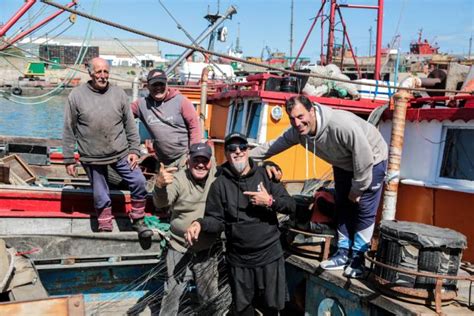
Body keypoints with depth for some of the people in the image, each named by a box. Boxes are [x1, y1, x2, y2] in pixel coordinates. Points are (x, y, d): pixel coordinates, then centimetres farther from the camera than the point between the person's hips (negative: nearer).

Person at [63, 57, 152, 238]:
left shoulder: (118, 94, 0)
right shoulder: (77, 96, -5)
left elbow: (130, 126, 5)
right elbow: (69, 131, -1)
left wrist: (134, 150, -1)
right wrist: (69, 159, -1)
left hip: (121, 154, 1)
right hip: (92, 158, -1)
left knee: (138, 182, -7)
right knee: (101, 197, 9)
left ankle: (138, 221, 14)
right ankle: (105, 229, 28)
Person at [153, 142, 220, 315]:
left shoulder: (217, 176, -6)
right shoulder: (178, 179, -16)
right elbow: (161, 202, -30)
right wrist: (160, 185, -53)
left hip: (208, 250, 2)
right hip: (180, 250, -2)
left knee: (209, 294, 19)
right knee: (173, 292, 14)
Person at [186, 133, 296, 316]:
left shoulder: (265, 175, -1)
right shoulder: (220, 184, -3)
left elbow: (291, 206, -1)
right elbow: (217, 220, -2)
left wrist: (270, 201, -19)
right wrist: (200, 223, -22)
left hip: (270, 256, 0)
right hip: (239, 260, 0)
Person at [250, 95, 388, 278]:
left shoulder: (342, 124, -42)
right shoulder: (297, 132, -21)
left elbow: (365, 158, -33)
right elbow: (273, 146, -5)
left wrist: (357, 189, -21)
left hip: (372, 161, -7)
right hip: (343, 164, 7)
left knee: (365, 210, -3)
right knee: (343, 207, 13)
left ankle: (358, 258, 10)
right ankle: (344, 253, 25)